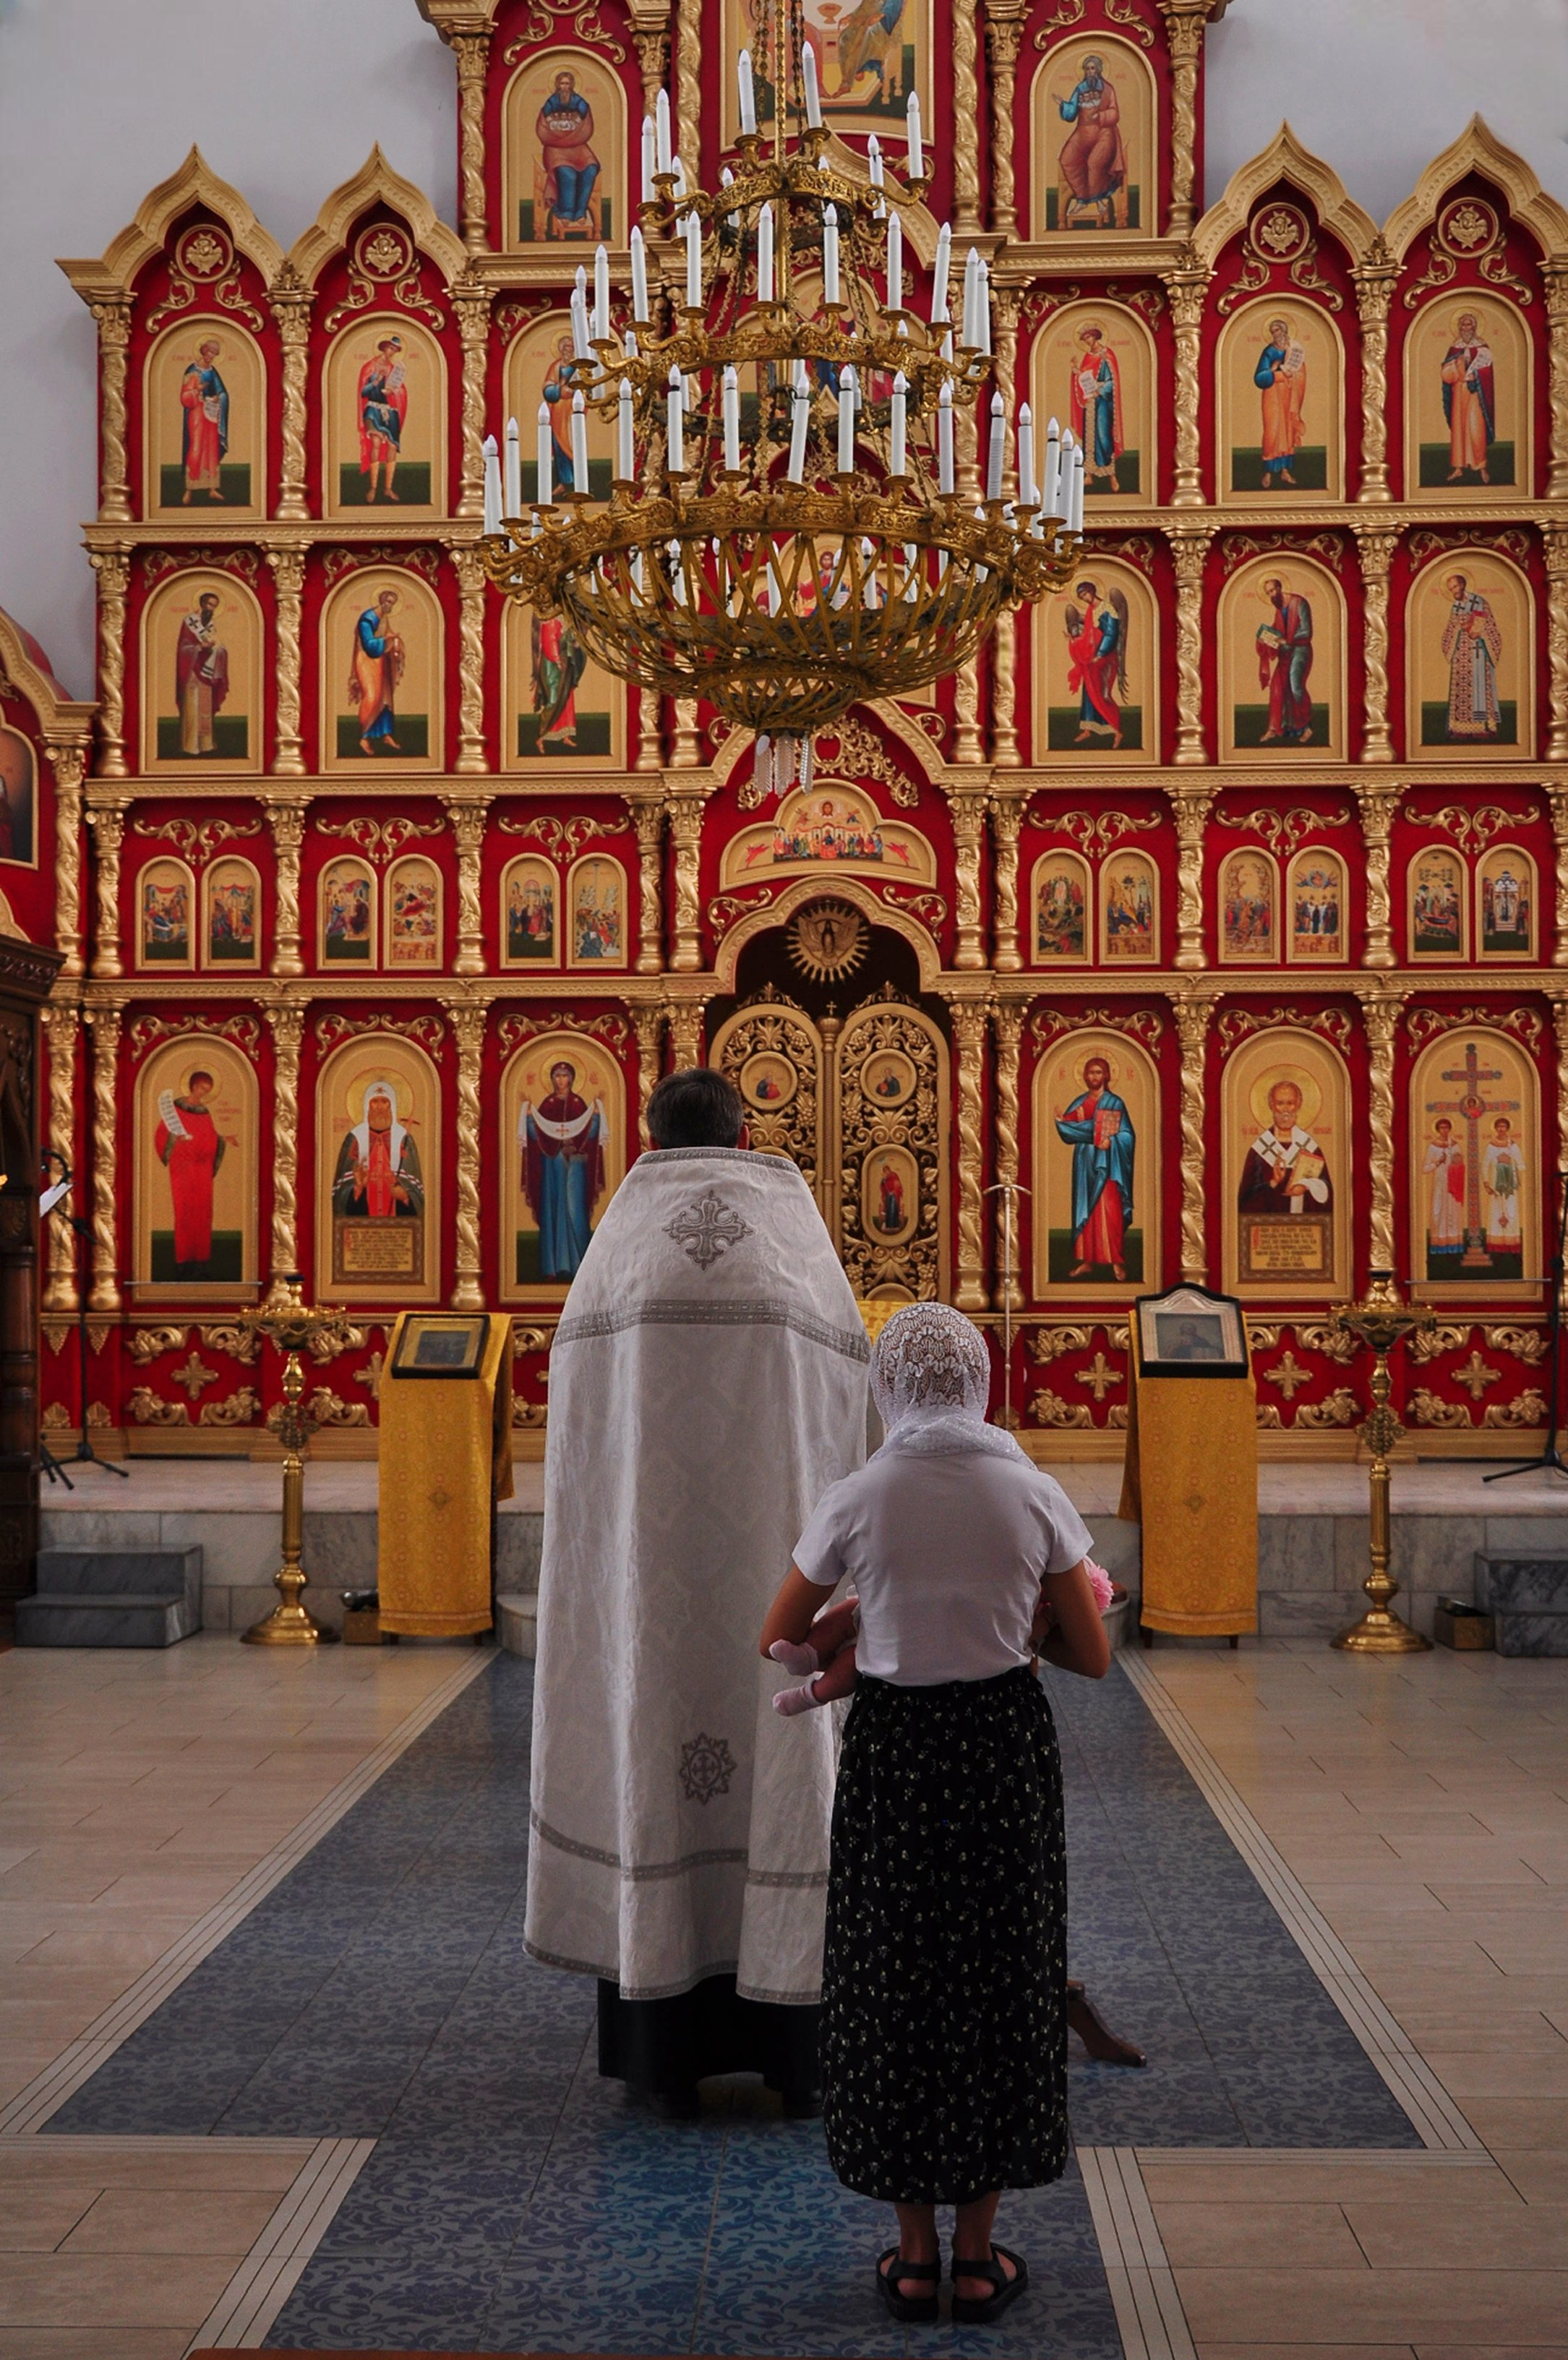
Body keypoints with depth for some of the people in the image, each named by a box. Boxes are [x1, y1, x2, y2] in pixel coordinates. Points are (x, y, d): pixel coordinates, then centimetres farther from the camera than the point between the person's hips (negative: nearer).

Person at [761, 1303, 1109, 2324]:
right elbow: (1094, 1658, -1)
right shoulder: (1035, 1495, -7)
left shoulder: (858, 1499, -9)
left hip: (893, 1751, -1)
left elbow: (779, 1638, 2)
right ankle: (978, 2259, 20)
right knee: (999, 1981, 13)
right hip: (1007, 1749, 1)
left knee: (897, 1983, 12)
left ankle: (915, 2257, 20)